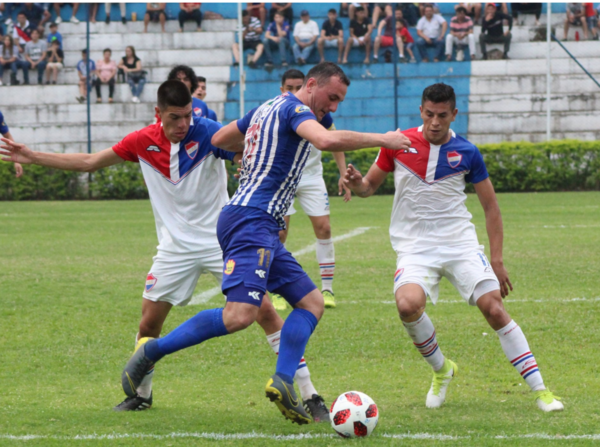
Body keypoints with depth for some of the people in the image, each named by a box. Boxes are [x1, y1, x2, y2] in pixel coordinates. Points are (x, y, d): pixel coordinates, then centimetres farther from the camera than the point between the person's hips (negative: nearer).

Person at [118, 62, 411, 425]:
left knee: (312, 302, 7)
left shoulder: (268, 109, 22)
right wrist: (381, 139, -16)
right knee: (240, 315, -23)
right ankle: (152, 351, -13)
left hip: (263, 230, 11)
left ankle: (283, 381, -6)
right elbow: (328, 140, -26)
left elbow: (219, 140, 32)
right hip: (252, 220, -11)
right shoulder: (294, 109, -6)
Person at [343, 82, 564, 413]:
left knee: (494, 309, -12)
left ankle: (539, 390, -2)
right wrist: (357, 184, -16)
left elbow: (490, 206, 8)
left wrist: (496, 260, 2)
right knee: (408, 304, -28)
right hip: (415, 247, 0)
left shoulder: (467, 154, 0)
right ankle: (441, 370, 1)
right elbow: (370, 186, 10)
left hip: (460, 243, 0)